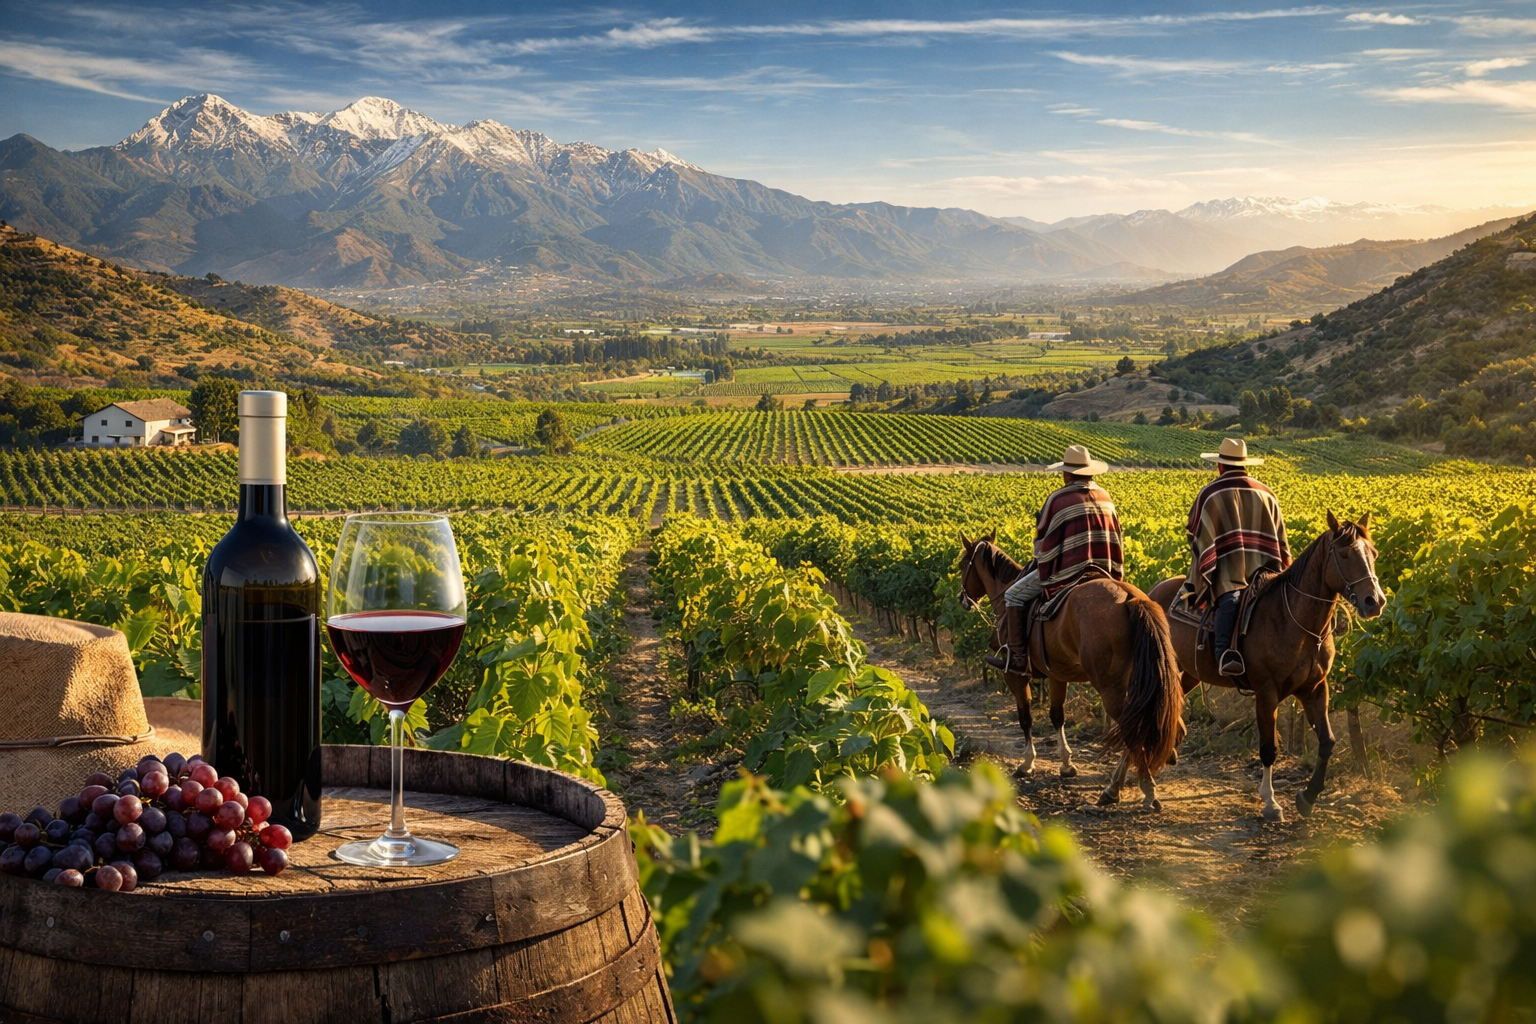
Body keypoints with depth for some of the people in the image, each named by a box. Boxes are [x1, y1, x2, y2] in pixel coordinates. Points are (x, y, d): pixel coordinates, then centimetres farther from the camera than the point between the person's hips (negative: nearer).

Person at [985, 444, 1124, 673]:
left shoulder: (1058, 499, -8)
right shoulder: (1105, 497, 11)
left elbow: (1042, 541, -1)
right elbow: (1115, 535, 21)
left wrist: (1043, 564, 18)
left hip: (1069, 572, -6)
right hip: (1107, 574, 6)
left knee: (1014, 595, 5)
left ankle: (1017, 655, -1)